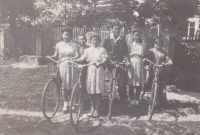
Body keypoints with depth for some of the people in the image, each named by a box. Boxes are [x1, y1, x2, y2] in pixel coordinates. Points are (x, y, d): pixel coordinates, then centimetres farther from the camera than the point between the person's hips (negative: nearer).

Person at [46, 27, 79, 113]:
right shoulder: (58, 45, 9)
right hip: (62, 66, 0)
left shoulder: (74, 45, 7)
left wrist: (73, 58, -23)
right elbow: (56, 56, 10)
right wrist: (50, 57, -9)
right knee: (64, 85, 0)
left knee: (72, 85, 0)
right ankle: (65, 104, 12)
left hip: (72, 66, 0)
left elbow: (77, 55, -2)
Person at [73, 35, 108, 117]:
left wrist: (100, 63, -24)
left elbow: (105, 59, -4)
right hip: (90, 69, 3)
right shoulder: (88, 50, 14)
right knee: (90, 91, 4)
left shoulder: (102, 49, 6)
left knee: (98, 91, -2)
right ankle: (92, 109, 17)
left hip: (99, 70, -3)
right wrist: (73, 60, -13)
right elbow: (82, 58, 2)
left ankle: (97, 110, 9)